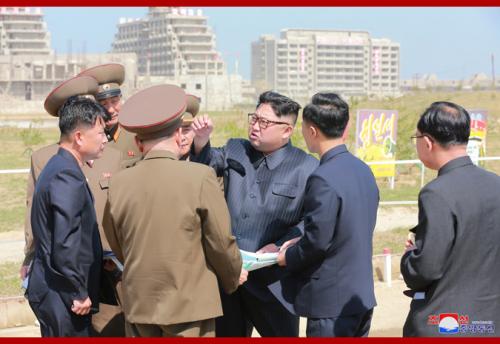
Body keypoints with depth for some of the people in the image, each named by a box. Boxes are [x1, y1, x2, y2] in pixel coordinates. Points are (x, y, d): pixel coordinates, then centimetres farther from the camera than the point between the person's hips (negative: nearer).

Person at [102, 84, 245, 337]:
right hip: (189, 305, -4)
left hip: (138, 304, 4)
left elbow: (117, 248, 9)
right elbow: (221, 242, -7)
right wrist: (233, 277, 12)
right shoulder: (200, 177, -12)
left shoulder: (119, 184, -1)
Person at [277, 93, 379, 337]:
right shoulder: (363, 170, 8)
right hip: (361, 296, 9)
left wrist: (288, 258, -1)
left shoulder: (323, 178, -20)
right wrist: (299, 245, 11)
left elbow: (318, 240, -21)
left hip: (330, 301, -9)